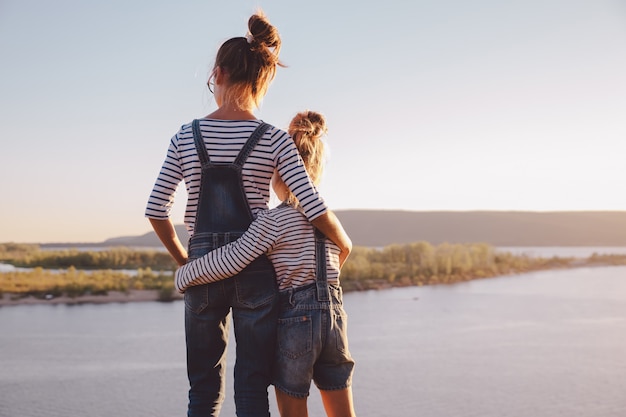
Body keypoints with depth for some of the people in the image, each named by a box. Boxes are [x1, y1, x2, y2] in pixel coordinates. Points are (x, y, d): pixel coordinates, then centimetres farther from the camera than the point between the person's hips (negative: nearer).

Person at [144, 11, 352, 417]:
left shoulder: (186, 136, 1)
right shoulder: (274, 140, -5)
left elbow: (157, 209, 1)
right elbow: (315, 209, -11)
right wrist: (344, 243, 8)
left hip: (202, 270, 2)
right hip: (255, 270, -1)